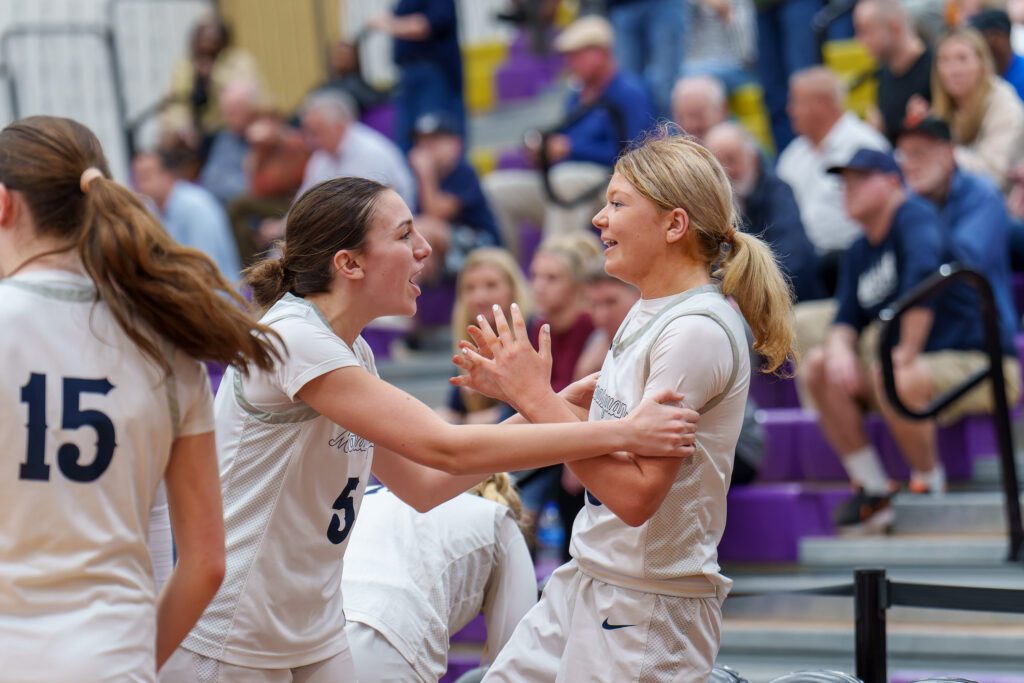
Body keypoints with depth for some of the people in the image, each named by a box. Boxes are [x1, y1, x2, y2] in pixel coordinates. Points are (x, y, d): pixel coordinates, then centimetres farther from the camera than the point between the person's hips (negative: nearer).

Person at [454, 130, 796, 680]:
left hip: (649, 611, -9)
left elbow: (635, 492, -25)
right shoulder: (648, 313, 10)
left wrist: (535, 396, -19)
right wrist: (517, 388, 4)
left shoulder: (698, 331, -19)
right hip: (585, 581, 9)